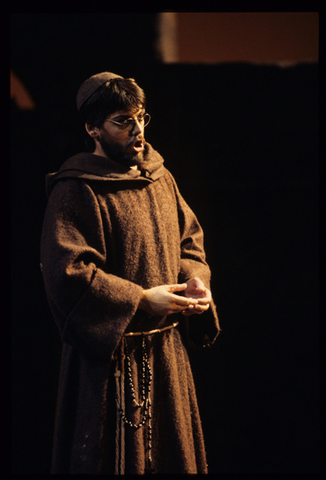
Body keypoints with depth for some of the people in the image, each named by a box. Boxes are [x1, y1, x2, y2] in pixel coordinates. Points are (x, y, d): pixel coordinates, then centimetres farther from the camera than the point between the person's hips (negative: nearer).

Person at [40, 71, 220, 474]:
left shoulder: (160, 179, 10)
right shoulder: (75, 192, -12)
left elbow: (189, 241, 18)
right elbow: (68, 274, -18)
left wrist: (195, 279, -4)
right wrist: (141, 301, -20)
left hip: (166, 349, 7)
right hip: (109, 354, -7)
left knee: (173, 453, 14)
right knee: (112, 456, 1)